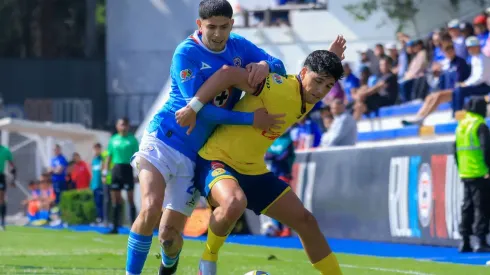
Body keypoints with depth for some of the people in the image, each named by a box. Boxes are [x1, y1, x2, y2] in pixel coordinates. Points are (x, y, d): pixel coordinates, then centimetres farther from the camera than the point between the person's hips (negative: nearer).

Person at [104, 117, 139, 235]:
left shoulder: (132, 139, 1)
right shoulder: (113, 140, 11)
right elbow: (109, 157, 14)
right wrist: (105, 172, 8)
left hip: (128, 169, -4)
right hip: (116, 169, 4)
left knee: (130, 199, -4)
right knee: (115, 199, 4)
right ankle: (115, 227, 8)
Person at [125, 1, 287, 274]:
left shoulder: (239, 47, 3)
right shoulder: (186, 53, -14)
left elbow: (280, 67, 9)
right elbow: (199, 108, -20)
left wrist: (265, 65, -16)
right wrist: (251, 119, -22)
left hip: (197, 156, 4)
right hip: (163, 141, -4)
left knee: (170, 234, 2)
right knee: (151, 210, -27)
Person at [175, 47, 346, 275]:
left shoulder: (307, 100, 2)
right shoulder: (278, 87, -24)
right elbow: (228, 73, -30)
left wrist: (332, 60, 12)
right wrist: (193, 108, -29)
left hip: (253, 171, 8)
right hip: (217, 160, -8)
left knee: (305, 221, 8)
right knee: (234, 203, -39)